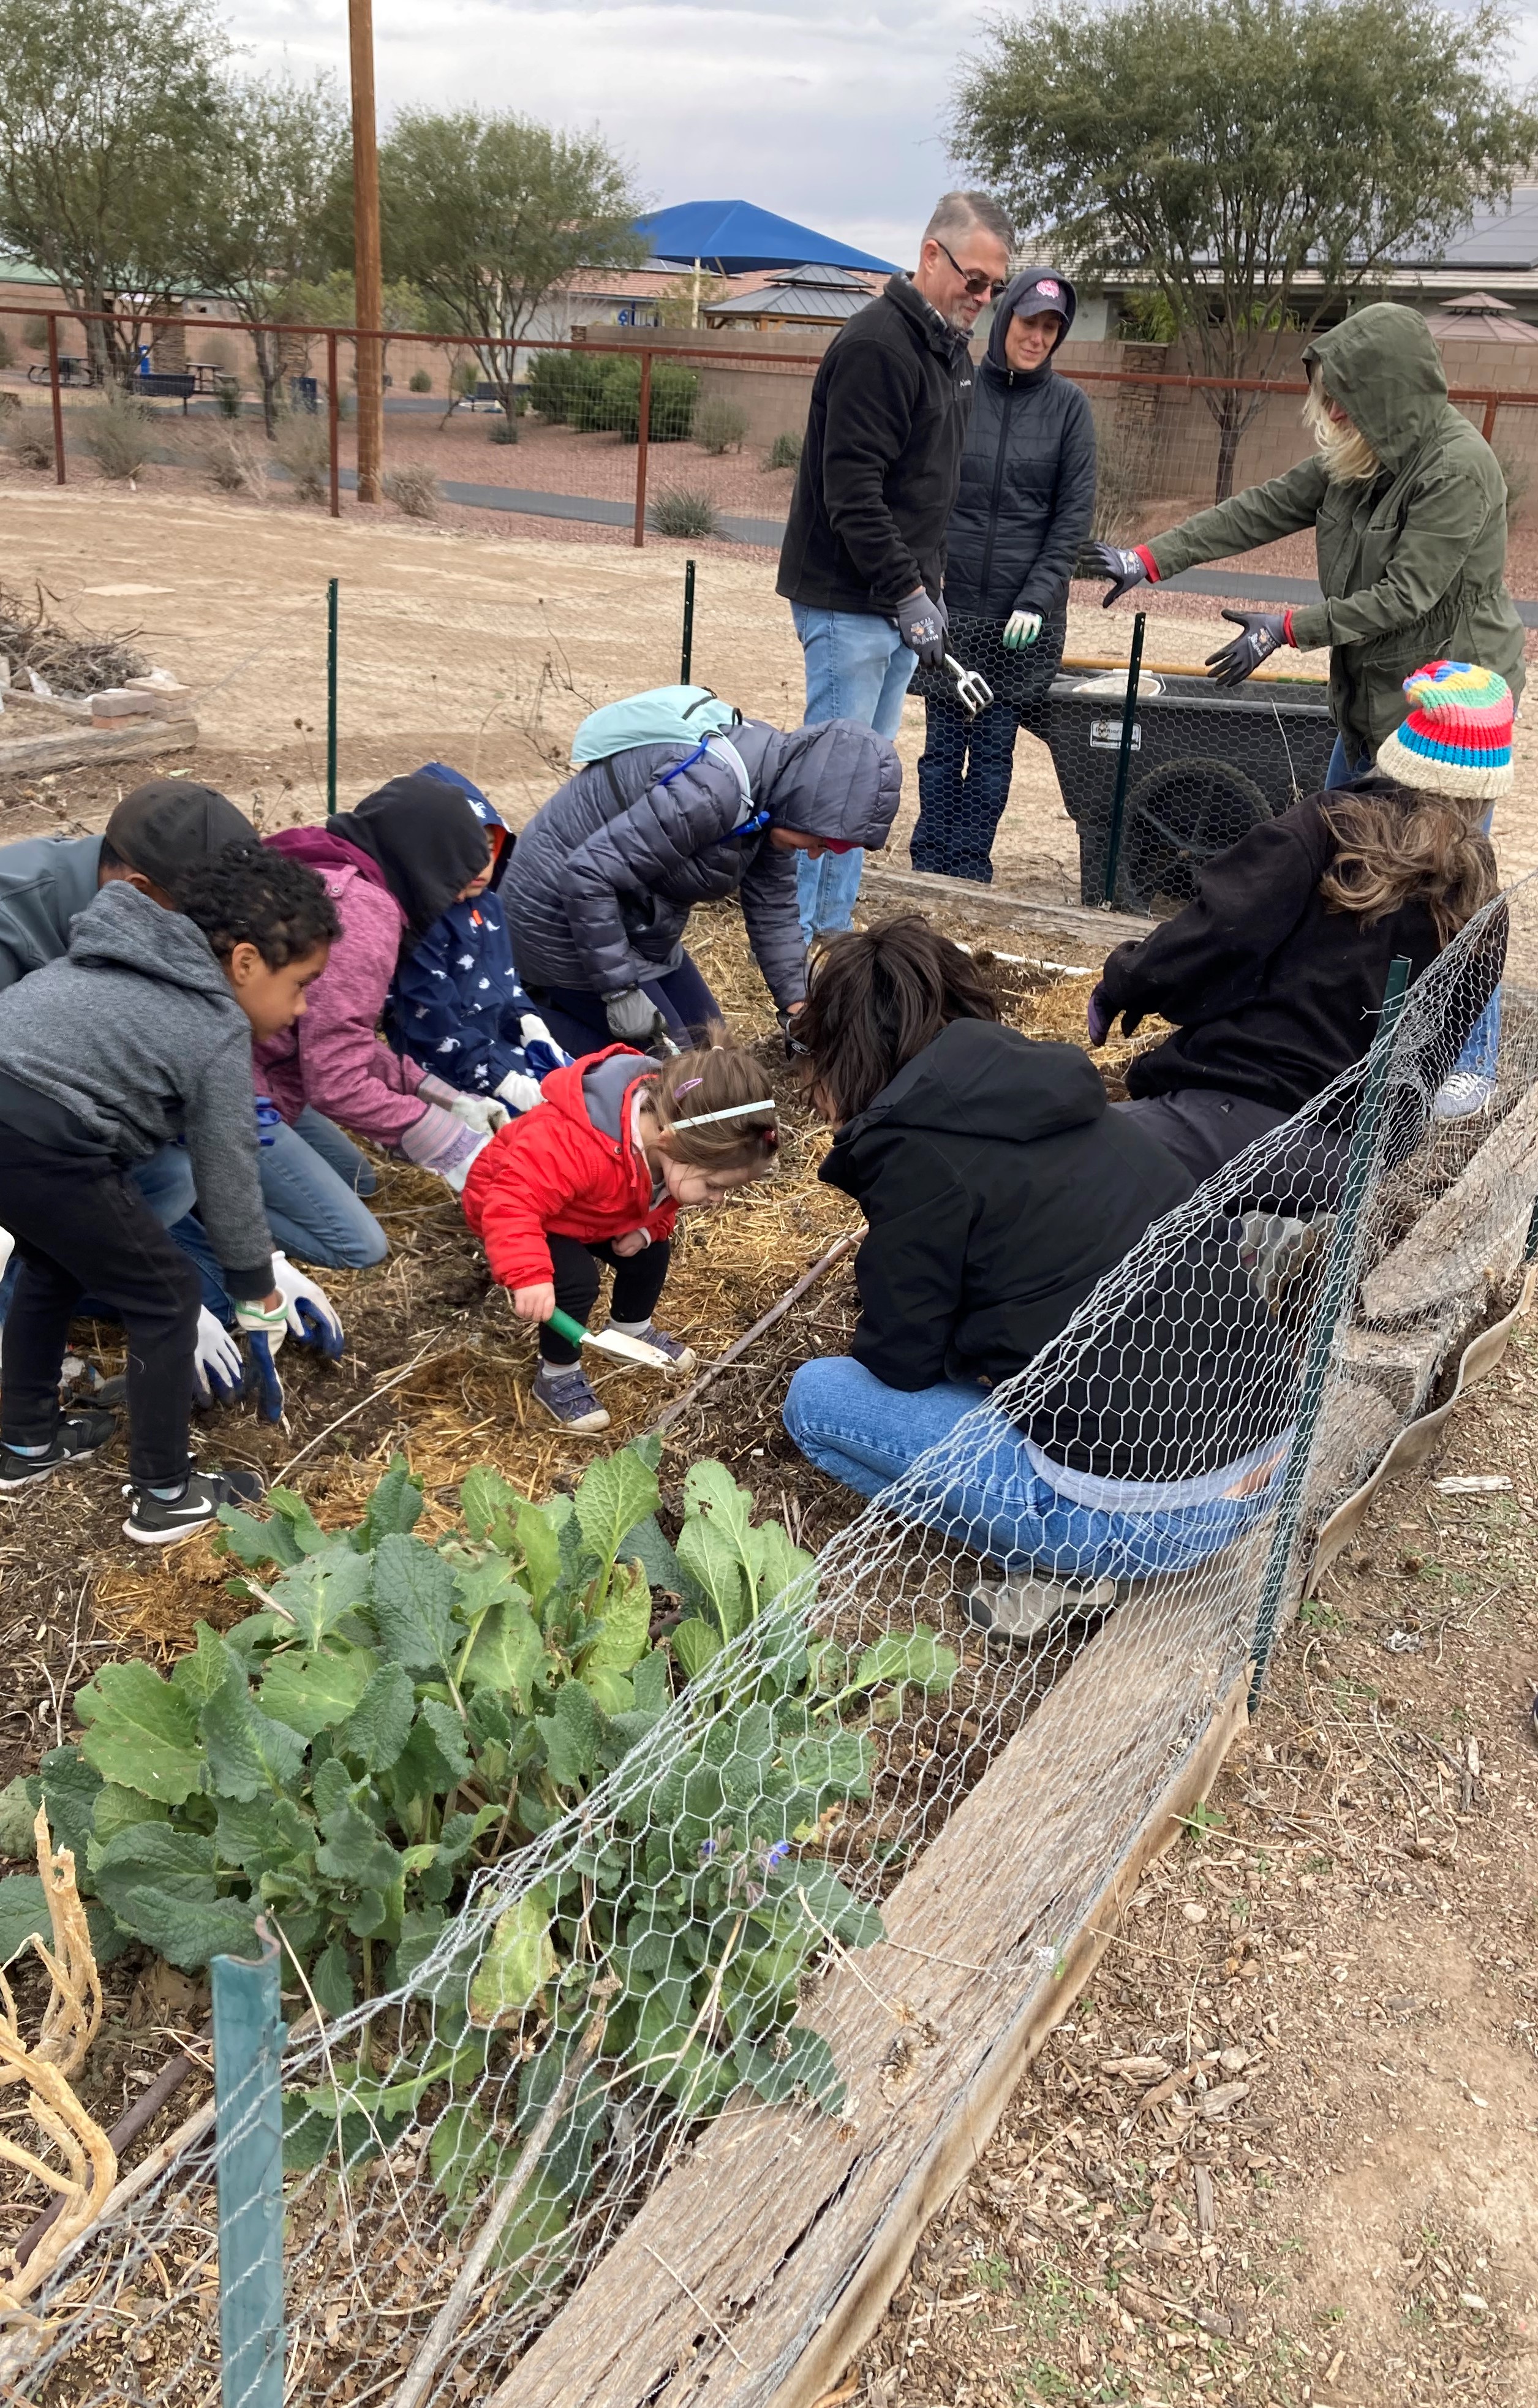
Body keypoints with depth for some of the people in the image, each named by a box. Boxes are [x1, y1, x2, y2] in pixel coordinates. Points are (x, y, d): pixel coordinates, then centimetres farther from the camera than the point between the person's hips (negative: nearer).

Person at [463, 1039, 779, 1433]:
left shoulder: (672, 1132, -20)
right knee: (576, 1280, -23)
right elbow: (512, 1204, -49)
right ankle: (556, 1376, 1)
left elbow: (660, 1197, 3)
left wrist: (647, 1228, -14)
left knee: (651, 1253, 5)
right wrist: (529, 1275, -59)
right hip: (517, 1204, -7)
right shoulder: (576, 1147, -48)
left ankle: (632, 1330, 34)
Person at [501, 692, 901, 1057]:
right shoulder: (711, 790, -33)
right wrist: (621, 991, -27)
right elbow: (590, 875, -32)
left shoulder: (772, 792, -4)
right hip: (565, 918, -9)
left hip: (635, 921, 9)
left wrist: (796, 1004, -2)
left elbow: (773, 907, 5)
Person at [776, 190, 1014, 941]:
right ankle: (790, 938, 1)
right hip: (850, 599, -9)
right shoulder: (877, 344, -15)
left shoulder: (950, 347, 15)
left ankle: (833, 931, 21)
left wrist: (928, 588, 15)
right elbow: (851, 491, -21)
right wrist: (909, 594, -23)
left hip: (899, 599, 9)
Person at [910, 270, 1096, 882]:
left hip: (1025, 613, 0)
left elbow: (1074, 511, 0)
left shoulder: (1068, 405, 2)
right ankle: (928, 866, 13)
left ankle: (970, 871, 12)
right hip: (951, 601, 0)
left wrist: (1038, 597, -9)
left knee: (995, 746, 4)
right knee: (943, 742, 4)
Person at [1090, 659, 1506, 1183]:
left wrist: (1124, 982, 4)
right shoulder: (1476, 896, 17)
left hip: (1246, 1104, -7)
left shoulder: (1334, 824, 0)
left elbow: (1222, 929, -9)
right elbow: (1455, 1038, 24)